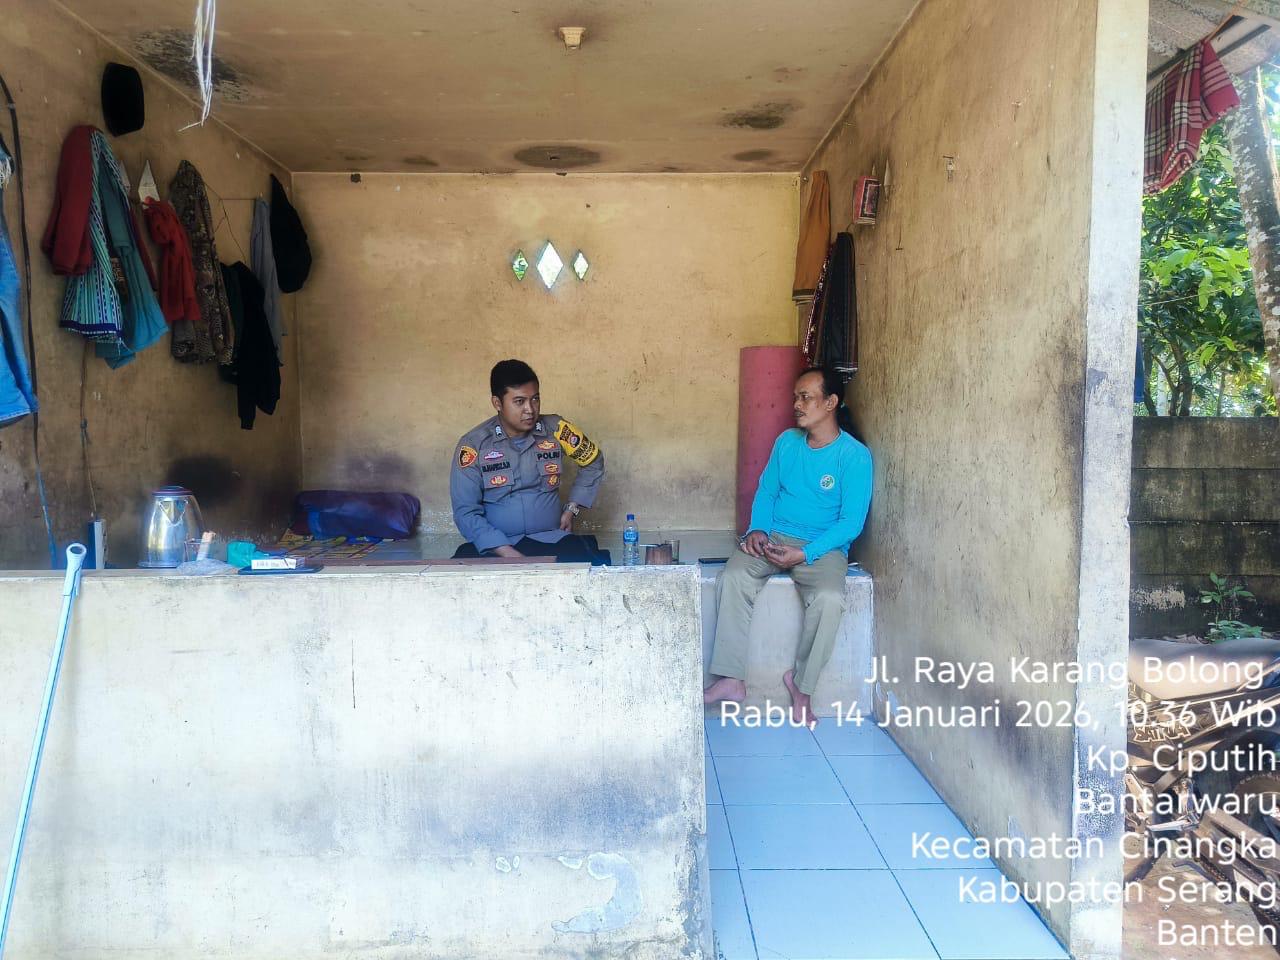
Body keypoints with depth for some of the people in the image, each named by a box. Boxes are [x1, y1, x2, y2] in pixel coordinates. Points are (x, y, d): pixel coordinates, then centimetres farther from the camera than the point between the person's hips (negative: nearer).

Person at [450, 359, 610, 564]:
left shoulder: (556, 430, 0)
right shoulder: (474, 445, -7)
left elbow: (593, 463, 19)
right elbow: (466, 513, -10)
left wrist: (572, 509, 10)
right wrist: (509, 554, -20)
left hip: (551, 539, 2)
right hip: (494, 543, -2)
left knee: (592, 567, -28)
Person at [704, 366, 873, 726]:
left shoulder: (855, 456, -9)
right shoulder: (787, 441, 6)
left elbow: (852, 521, -12)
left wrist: (804, 554, -22)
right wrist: (757, 530, -6)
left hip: (823, 547, -4)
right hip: (773, 536, 4)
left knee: (829, 598, -33)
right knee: (733, 577, -26)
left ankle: (801, 684, -9)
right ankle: (731, 679, -21)